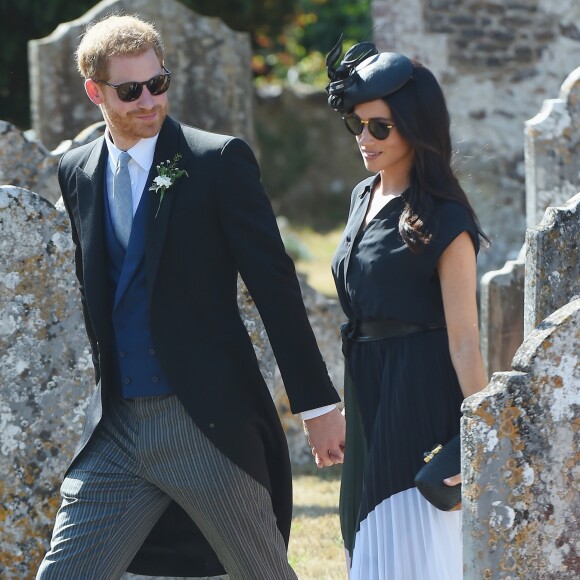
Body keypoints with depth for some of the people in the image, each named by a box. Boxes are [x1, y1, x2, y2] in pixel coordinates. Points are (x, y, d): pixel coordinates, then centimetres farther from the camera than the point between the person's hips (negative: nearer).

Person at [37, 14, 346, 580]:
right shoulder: (76, 173, 10)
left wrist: (317, 404, -8)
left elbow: (275, 285, -7)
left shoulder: (220, 161, -6)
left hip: (210, 423, -4)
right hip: (116, 428, 4)